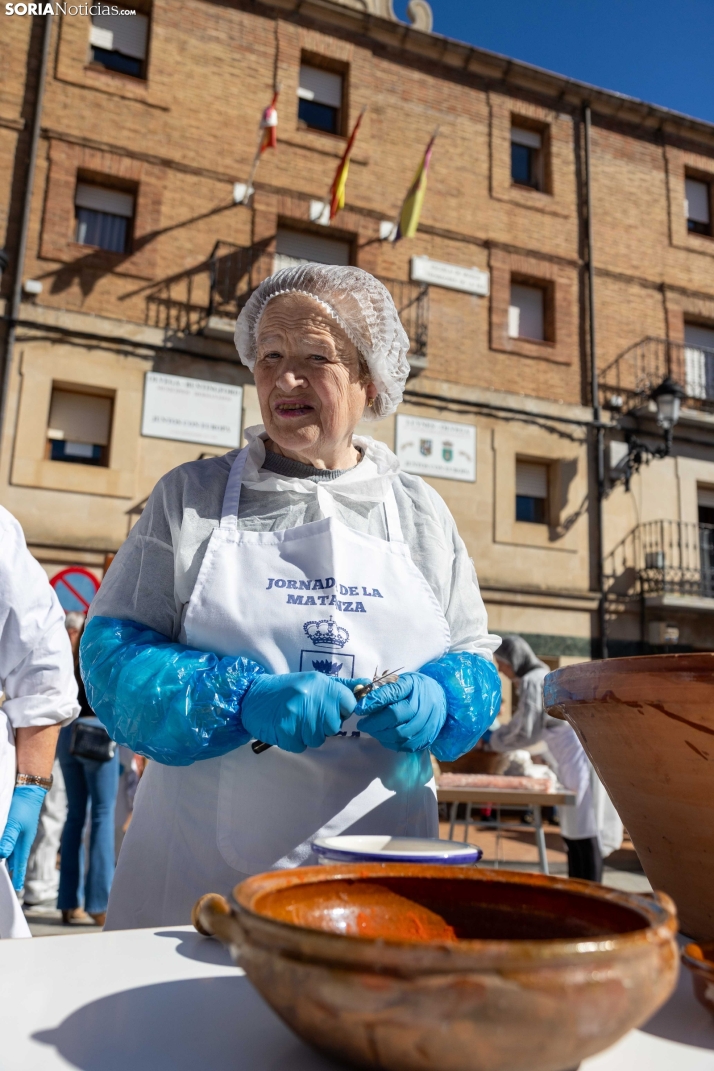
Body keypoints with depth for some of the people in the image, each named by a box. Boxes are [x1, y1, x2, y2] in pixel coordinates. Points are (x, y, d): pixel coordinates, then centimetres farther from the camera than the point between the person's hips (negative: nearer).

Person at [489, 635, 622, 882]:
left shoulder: (531, 682, -11)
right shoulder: (543, 676, 19)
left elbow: (524, 731, -12)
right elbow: (535, 724, 24)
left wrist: (493, 741, 3)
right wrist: (495, 734, 21)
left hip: (581, 756, -10)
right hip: (575, 758, 10)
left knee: (583, 830, -8)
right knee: (573, 829, 11)